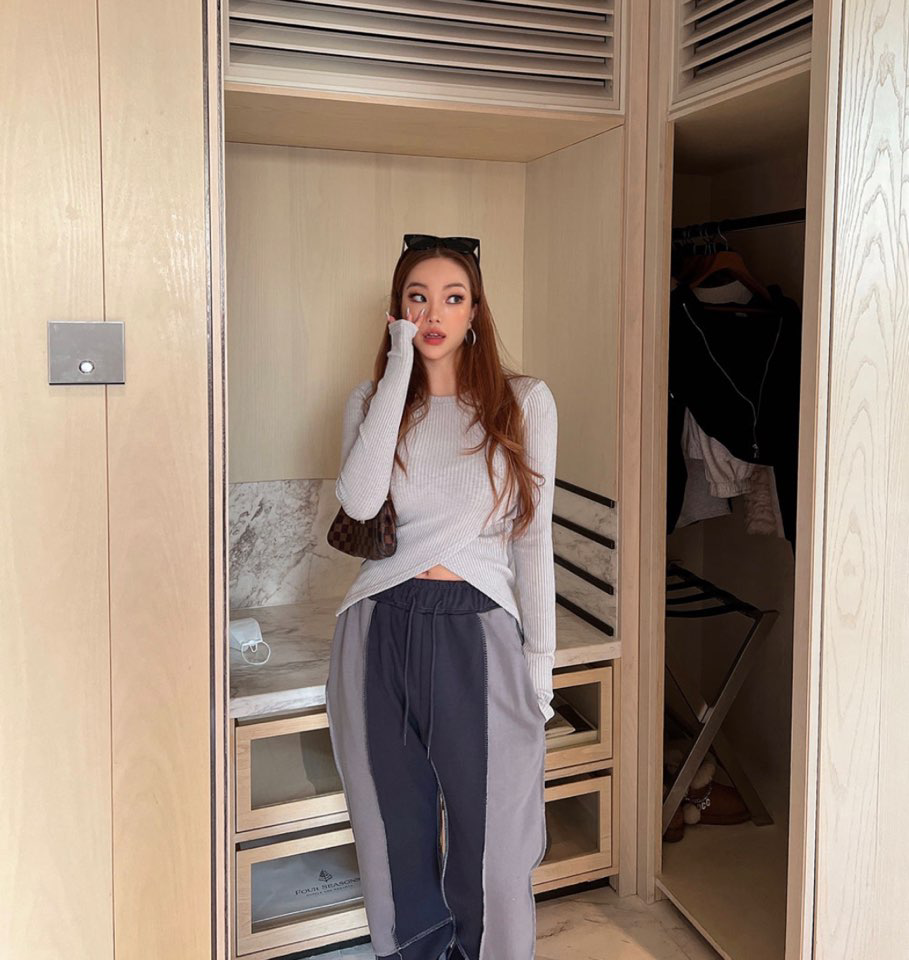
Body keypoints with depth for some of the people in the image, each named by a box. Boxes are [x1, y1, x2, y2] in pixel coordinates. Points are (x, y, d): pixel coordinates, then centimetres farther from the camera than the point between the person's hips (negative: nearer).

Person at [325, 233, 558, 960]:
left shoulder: (524, 403, 2)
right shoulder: (372, 400, 7)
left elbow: (533, 540, 2)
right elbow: (359, 500, -14)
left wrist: (540, 665, -1)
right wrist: (399, 368, -12)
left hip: (477, 634, -2)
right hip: (382, 633, 2)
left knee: (492, 848, 5)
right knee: (397, 842, 14)